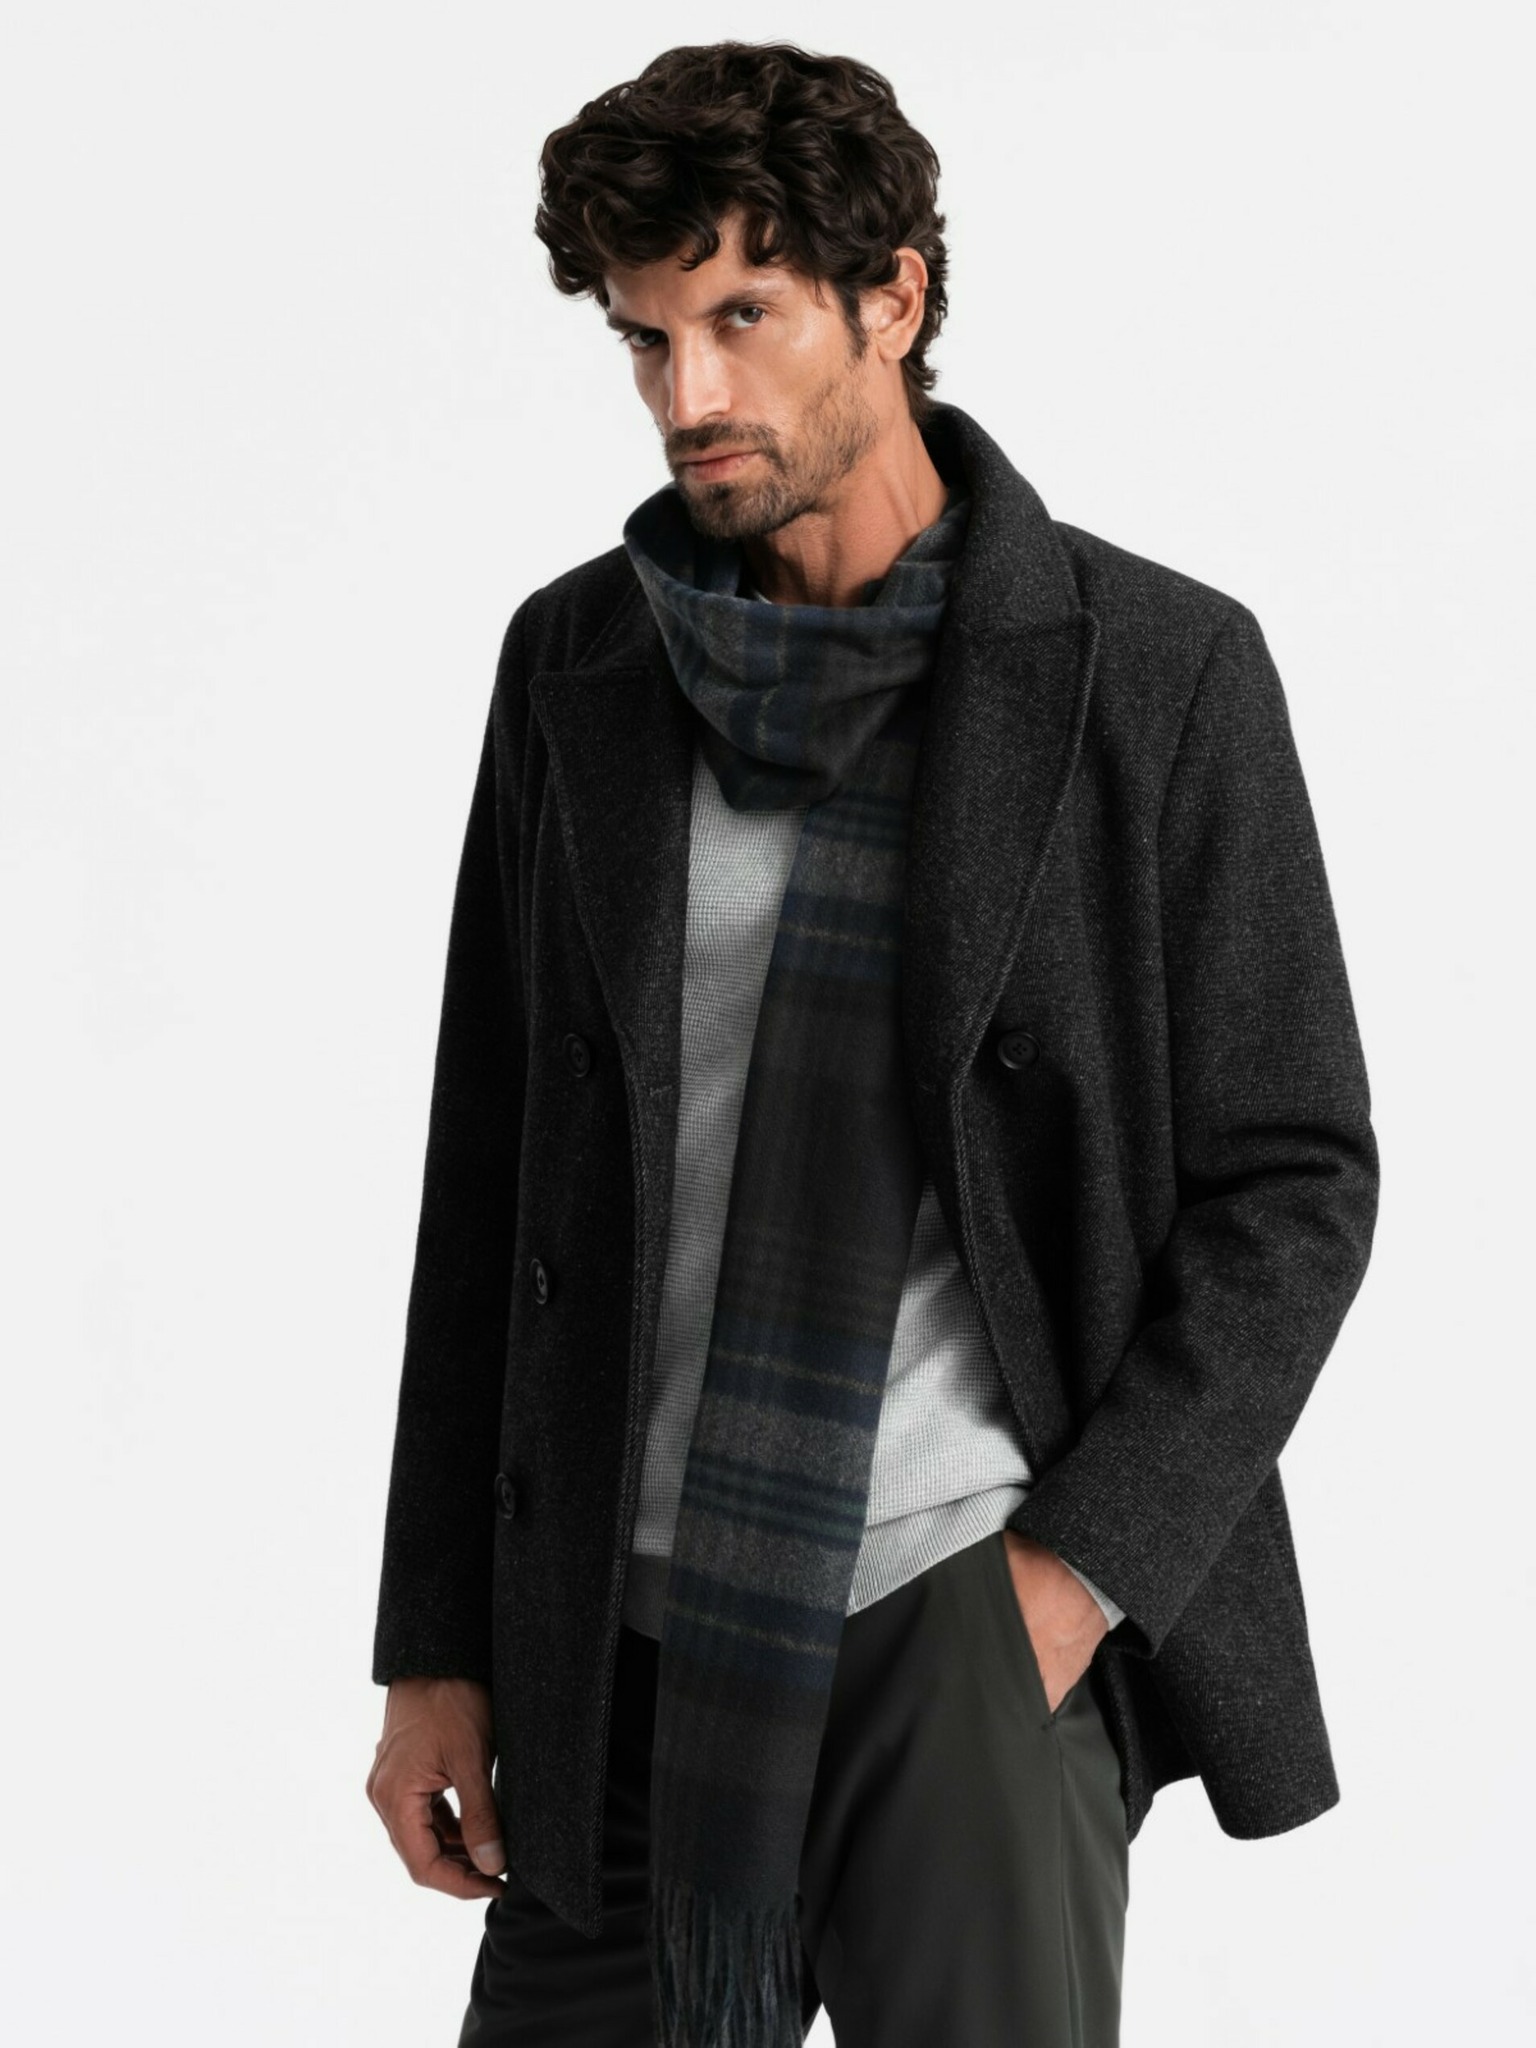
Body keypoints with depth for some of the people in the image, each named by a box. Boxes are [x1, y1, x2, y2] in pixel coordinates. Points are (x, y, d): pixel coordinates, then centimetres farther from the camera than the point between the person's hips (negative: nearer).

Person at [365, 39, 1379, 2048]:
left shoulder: (1157, 669, -5)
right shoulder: (577, 659, 5)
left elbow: (1293, 1178, -2)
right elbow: (494, 1179, 8)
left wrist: (1072, 1575, -11)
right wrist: (435, 1650, 7)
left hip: (973, 1615, -3)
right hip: (635, 1639, 3)